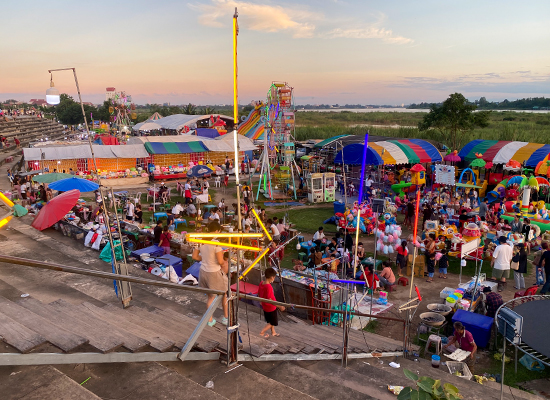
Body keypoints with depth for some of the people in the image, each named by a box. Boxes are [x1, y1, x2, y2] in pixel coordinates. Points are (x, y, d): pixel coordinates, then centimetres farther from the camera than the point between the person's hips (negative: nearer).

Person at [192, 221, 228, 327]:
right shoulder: (216, 243, -24)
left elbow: (194, 256, 5)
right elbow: (220, 261, -23)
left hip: (203, 271, 6)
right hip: (214, 273, -6)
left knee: (210, 296, 22)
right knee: (224, 294, 19)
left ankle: (210, 320, 31)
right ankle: (226, 318, 31)